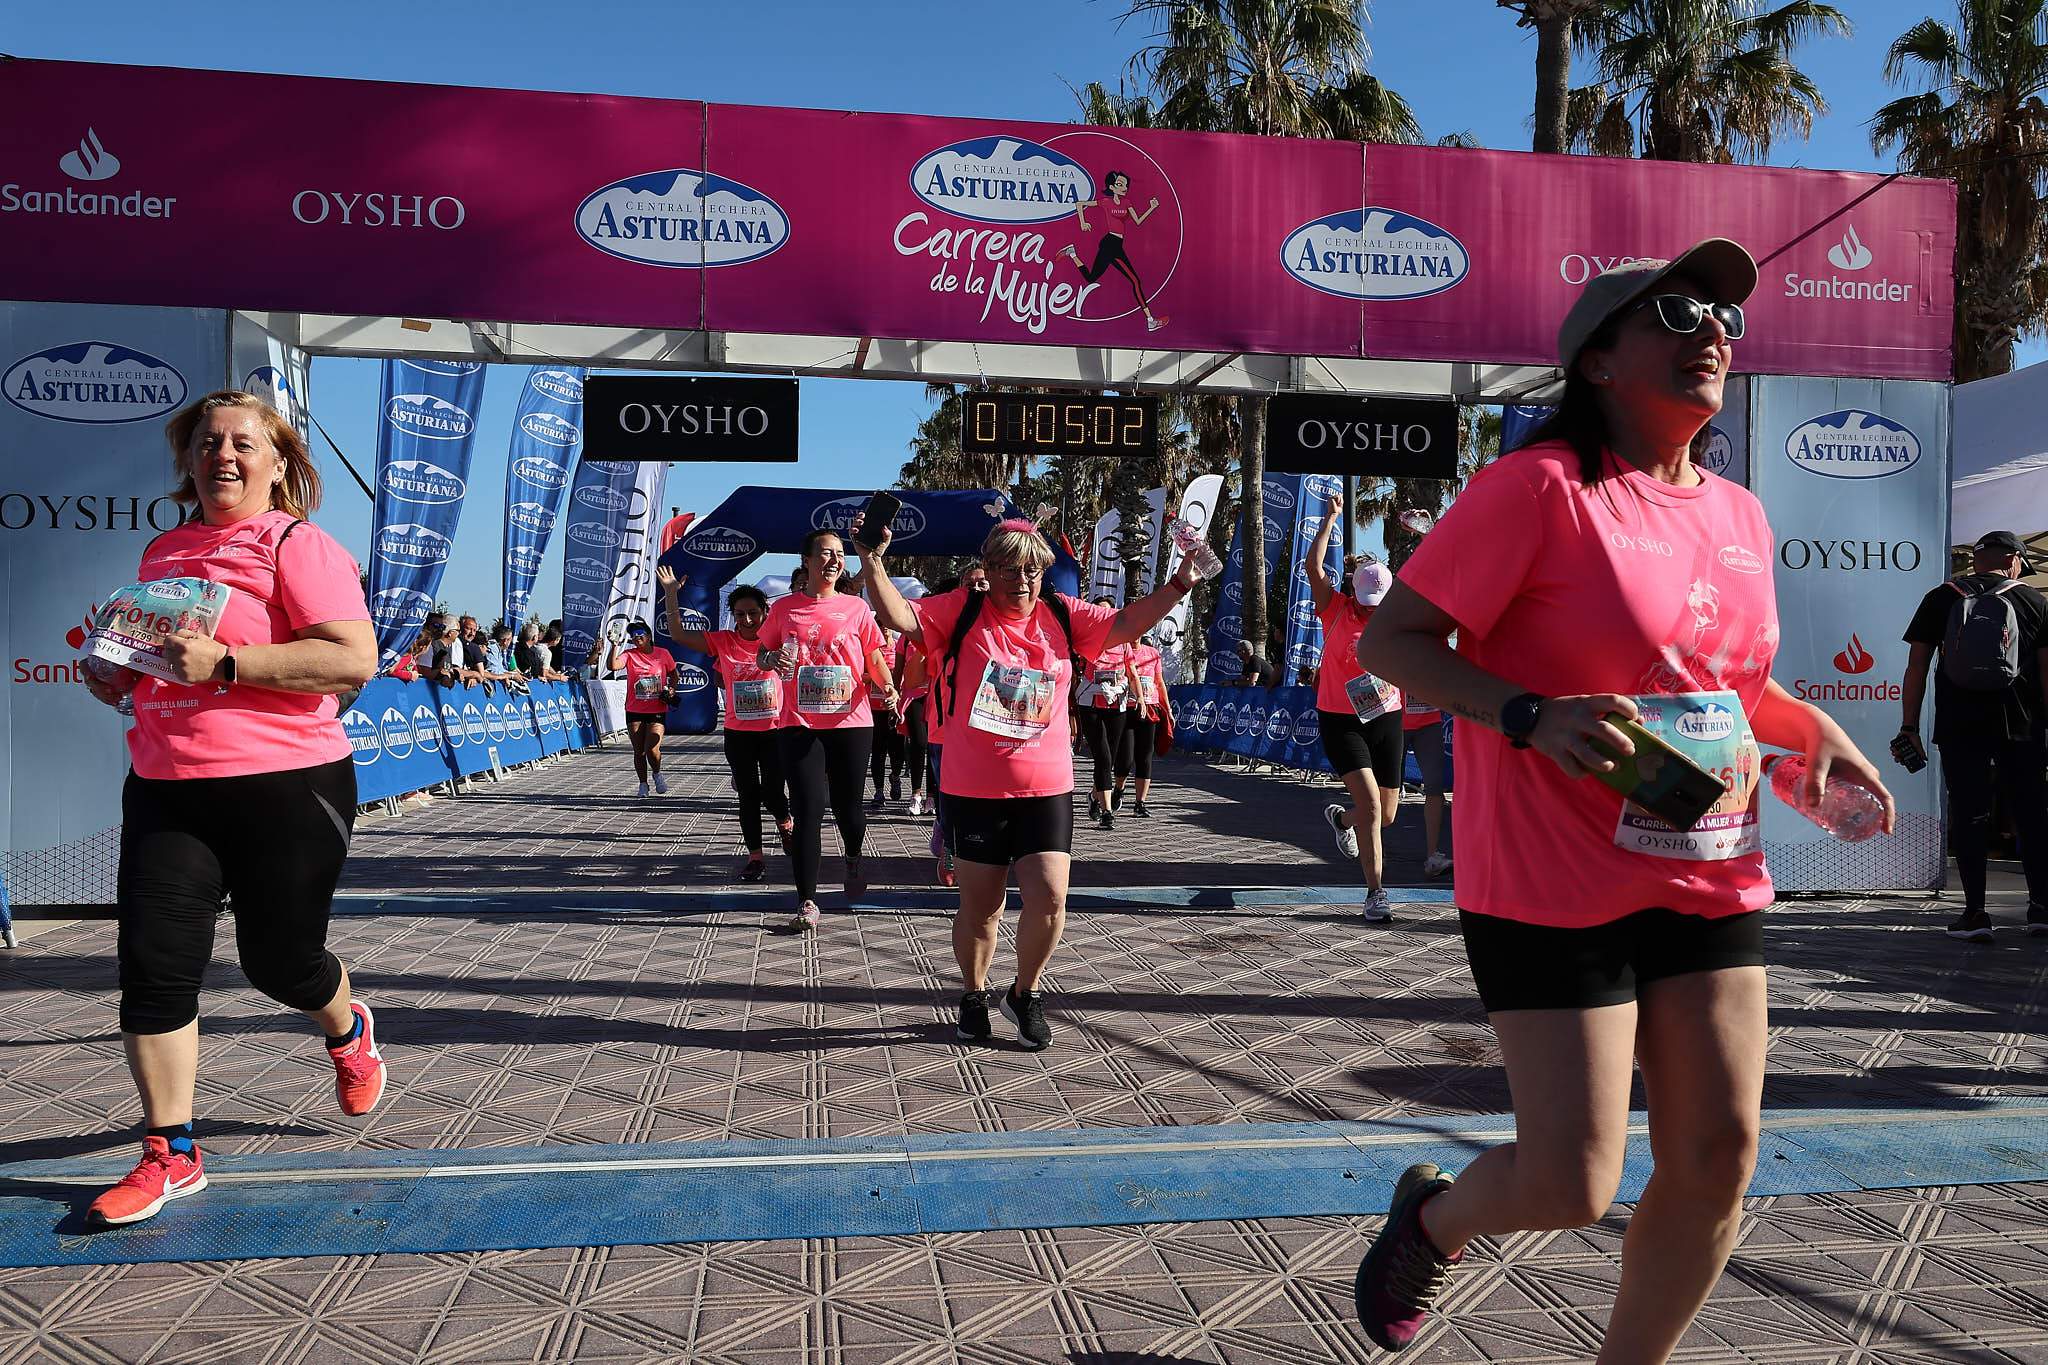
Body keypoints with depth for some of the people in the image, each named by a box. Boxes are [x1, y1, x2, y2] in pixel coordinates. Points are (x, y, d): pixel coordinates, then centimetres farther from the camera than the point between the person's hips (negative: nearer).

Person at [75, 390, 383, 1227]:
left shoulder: (296, 546, -7)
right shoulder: (163, 553, 14)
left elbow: (353, 660, -20)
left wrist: (223, 663, -22)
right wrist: (114, 672, 7)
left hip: (284, 787, -6)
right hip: (165, 791, 6)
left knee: (280, 962, 8)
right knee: (153, 965, -1)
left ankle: (349, 1033, 43)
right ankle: (170, 1155, 12)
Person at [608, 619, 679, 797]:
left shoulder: (663, 654, 1)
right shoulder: (629, 655, -2)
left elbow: (674, 674, 16)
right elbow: (612, 666, -21)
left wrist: (671, 689, 0)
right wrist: (615, 645, -27)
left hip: (657, 711, -1)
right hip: (634, 712, 1)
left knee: (652, 750, -13)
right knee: (639, 751, 8)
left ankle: (657, 774, 18)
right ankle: (643, 784, 25)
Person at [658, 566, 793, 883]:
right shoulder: (723, 642, 0)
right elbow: (678, 634, -1)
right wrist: (671, 594, -7)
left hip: (774, 731, -2)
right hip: (738, 734, 2)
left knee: (772, 793, -2)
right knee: (748, 795, 6)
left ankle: (785, 824, 33)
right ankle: (755, 856, 16)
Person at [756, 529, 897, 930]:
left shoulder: (856, 608, 6)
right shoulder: (783, 608, 6)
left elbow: (875, 657, 8)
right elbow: (763, 654, 16)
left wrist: (887, 686, -12)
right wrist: (772, 659, -8)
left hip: (851, 721, 1)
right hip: (798, 724, 0)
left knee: (847, 805, 8)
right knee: (808, 809, -6)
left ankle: (853, 859, 42)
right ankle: (807, 902, -1)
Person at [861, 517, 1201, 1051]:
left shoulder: (1062, 615, 5)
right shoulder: (963, 611, -3)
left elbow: (1125, 625, 3)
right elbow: (899, 616, -11)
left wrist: (1179, 584, -6)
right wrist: (873, 561, -23)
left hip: (1046, 790, 2)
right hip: (974, 791, -2)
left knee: (1050, 898, -5)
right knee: (980, 906, 10)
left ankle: (1025, 994, 21)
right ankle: (974, 995, 35)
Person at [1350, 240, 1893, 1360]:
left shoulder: (1738, 514, 10)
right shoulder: (1540, 486, -12)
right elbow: (1388, 641, -14)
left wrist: (1814, 728, 6)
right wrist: (1531, 717, -27)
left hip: (1710, 879, 7)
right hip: (1554, 888, -7)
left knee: (1718, 1158, 9)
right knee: (1571, 1185, -4)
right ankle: (1433, 1218, 32)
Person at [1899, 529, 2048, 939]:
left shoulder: (1940, 600, 4)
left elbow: (1916, 667, 0)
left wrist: (1909, 726, 2)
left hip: (1958, 726, 0)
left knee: (1968, 814, 2)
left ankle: (1975, 913, 0)